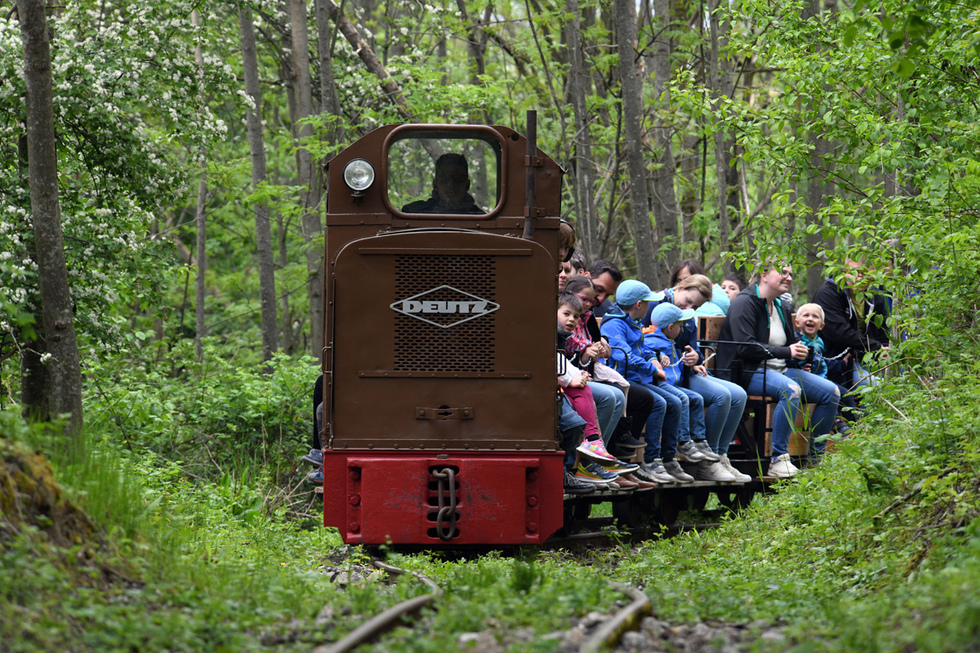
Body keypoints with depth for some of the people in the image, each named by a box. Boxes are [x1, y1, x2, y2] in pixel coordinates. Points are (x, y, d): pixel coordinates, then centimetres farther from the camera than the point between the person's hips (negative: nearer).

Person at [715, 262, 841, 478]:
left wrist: (799, 353, 6)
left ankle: (815, 457, 0)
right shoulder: (745, 303, -7)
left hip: (780, 370, 9)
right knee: (791, 389, -37)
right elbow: (746, 347, -19)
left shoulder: (779, 307, 20)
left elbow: (790, 345, 31)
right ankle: (778, 460, -35)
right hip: (749, 372, -9)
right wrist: (786, 352, -17)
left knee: (831, 392, -8)